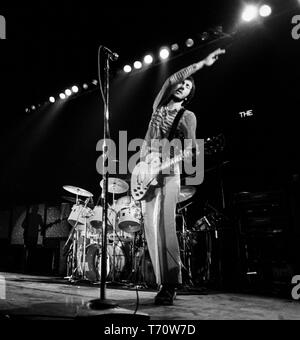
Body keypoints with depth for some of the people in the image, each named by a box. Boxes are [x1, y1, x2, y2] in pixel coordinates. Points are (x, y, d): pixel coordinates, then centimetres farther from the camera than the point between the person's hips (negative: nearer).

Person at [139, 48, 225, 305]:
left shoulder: (188, 116, 11)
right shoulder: (159, 105, 19)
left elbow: (190, 148, 0)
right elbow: (170, 81, 2)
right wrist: (201, 64, -3)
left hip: (169, 172, -4)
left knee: (165, 226, -17)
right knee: (151, 227, -3)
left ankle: (172, 284, -12)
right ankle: (163, 283, 2)